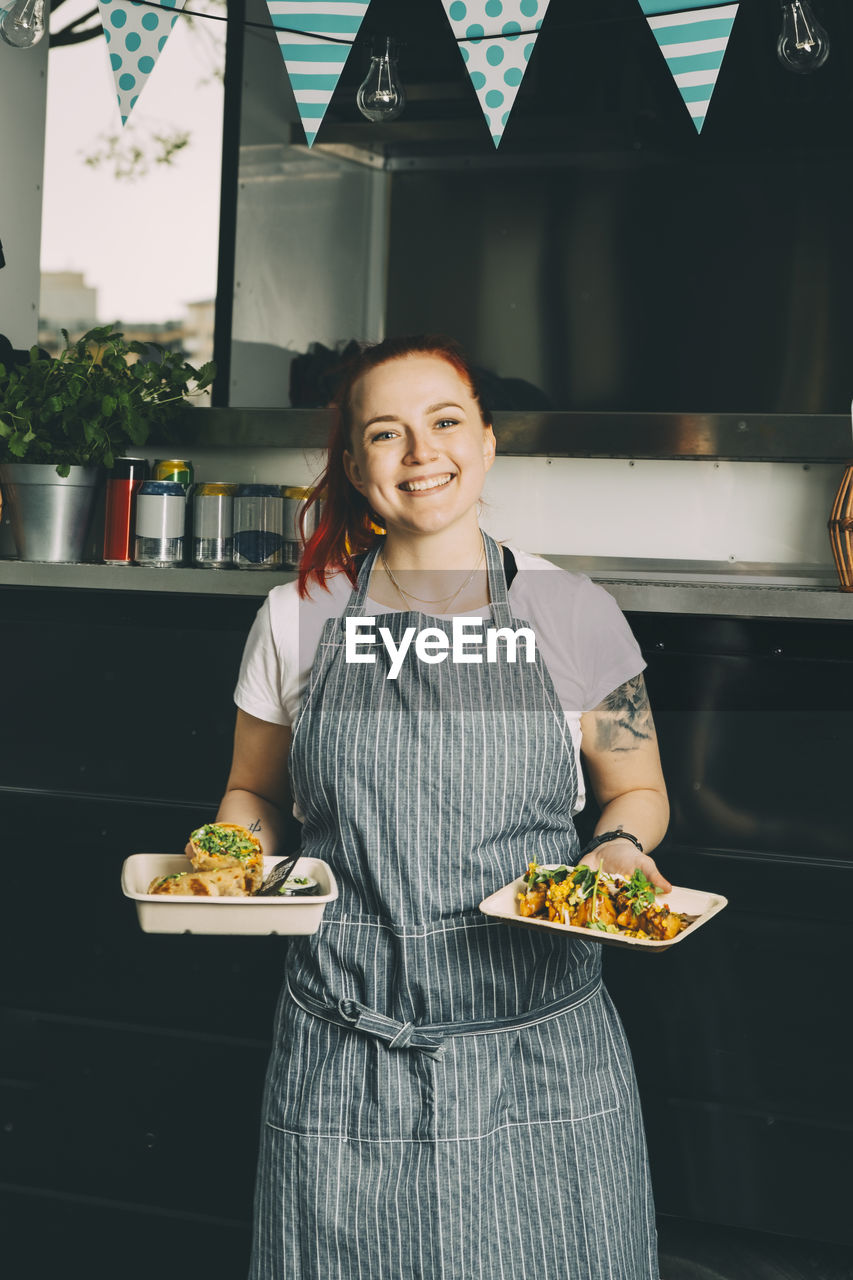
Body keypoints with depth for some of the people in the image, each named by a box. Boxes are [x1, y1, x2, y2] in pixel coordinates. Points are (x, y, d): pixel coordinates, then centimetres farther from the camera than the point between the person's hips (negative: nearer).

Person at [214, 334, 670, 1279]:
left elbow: (636, 787, 11)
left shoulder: (573, 614, 0)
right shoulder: (297, 619, 3)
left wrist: (620, 848, -10)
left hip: (541, 1054, 0)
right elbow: (254, 792, 15)